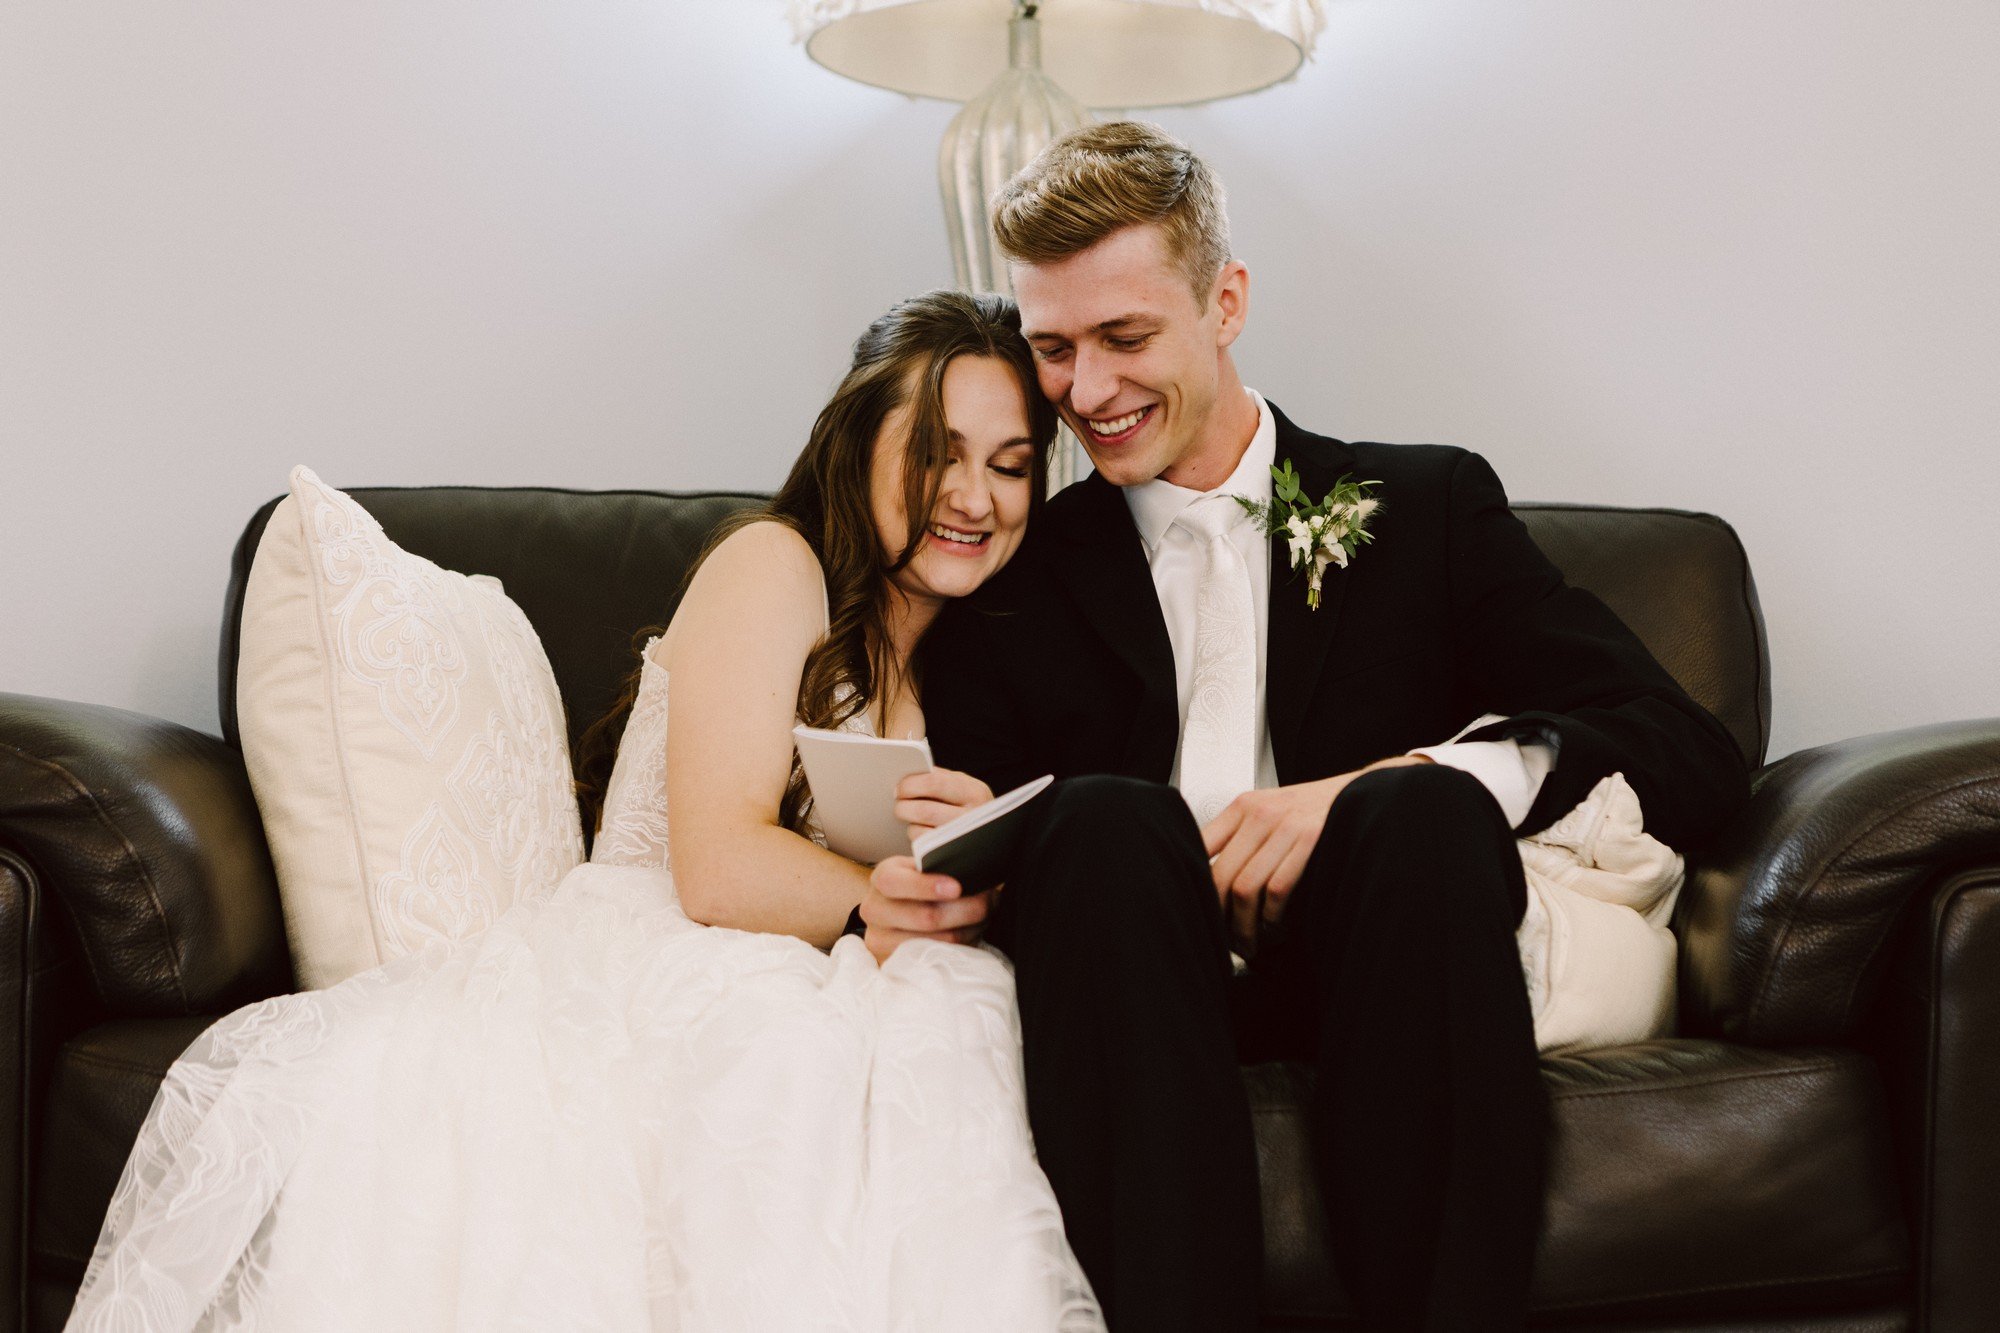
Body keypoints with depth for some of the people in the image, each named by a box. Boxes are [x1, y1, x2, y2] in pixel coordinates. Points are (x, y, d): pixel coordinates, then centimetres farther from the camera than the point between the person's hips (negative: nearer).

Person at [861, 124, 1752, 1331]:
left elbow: (1689, 754, 3)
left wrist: (1391, 787, -13)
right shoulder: (1019, 577, 19)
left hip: (1361, 975, 0)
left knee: (1425, 806, -31)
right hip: (1138, 1002, 1)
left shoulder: (1427, 508, 14)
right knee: (1102, 821, -30)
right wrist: (914, 893, -14)